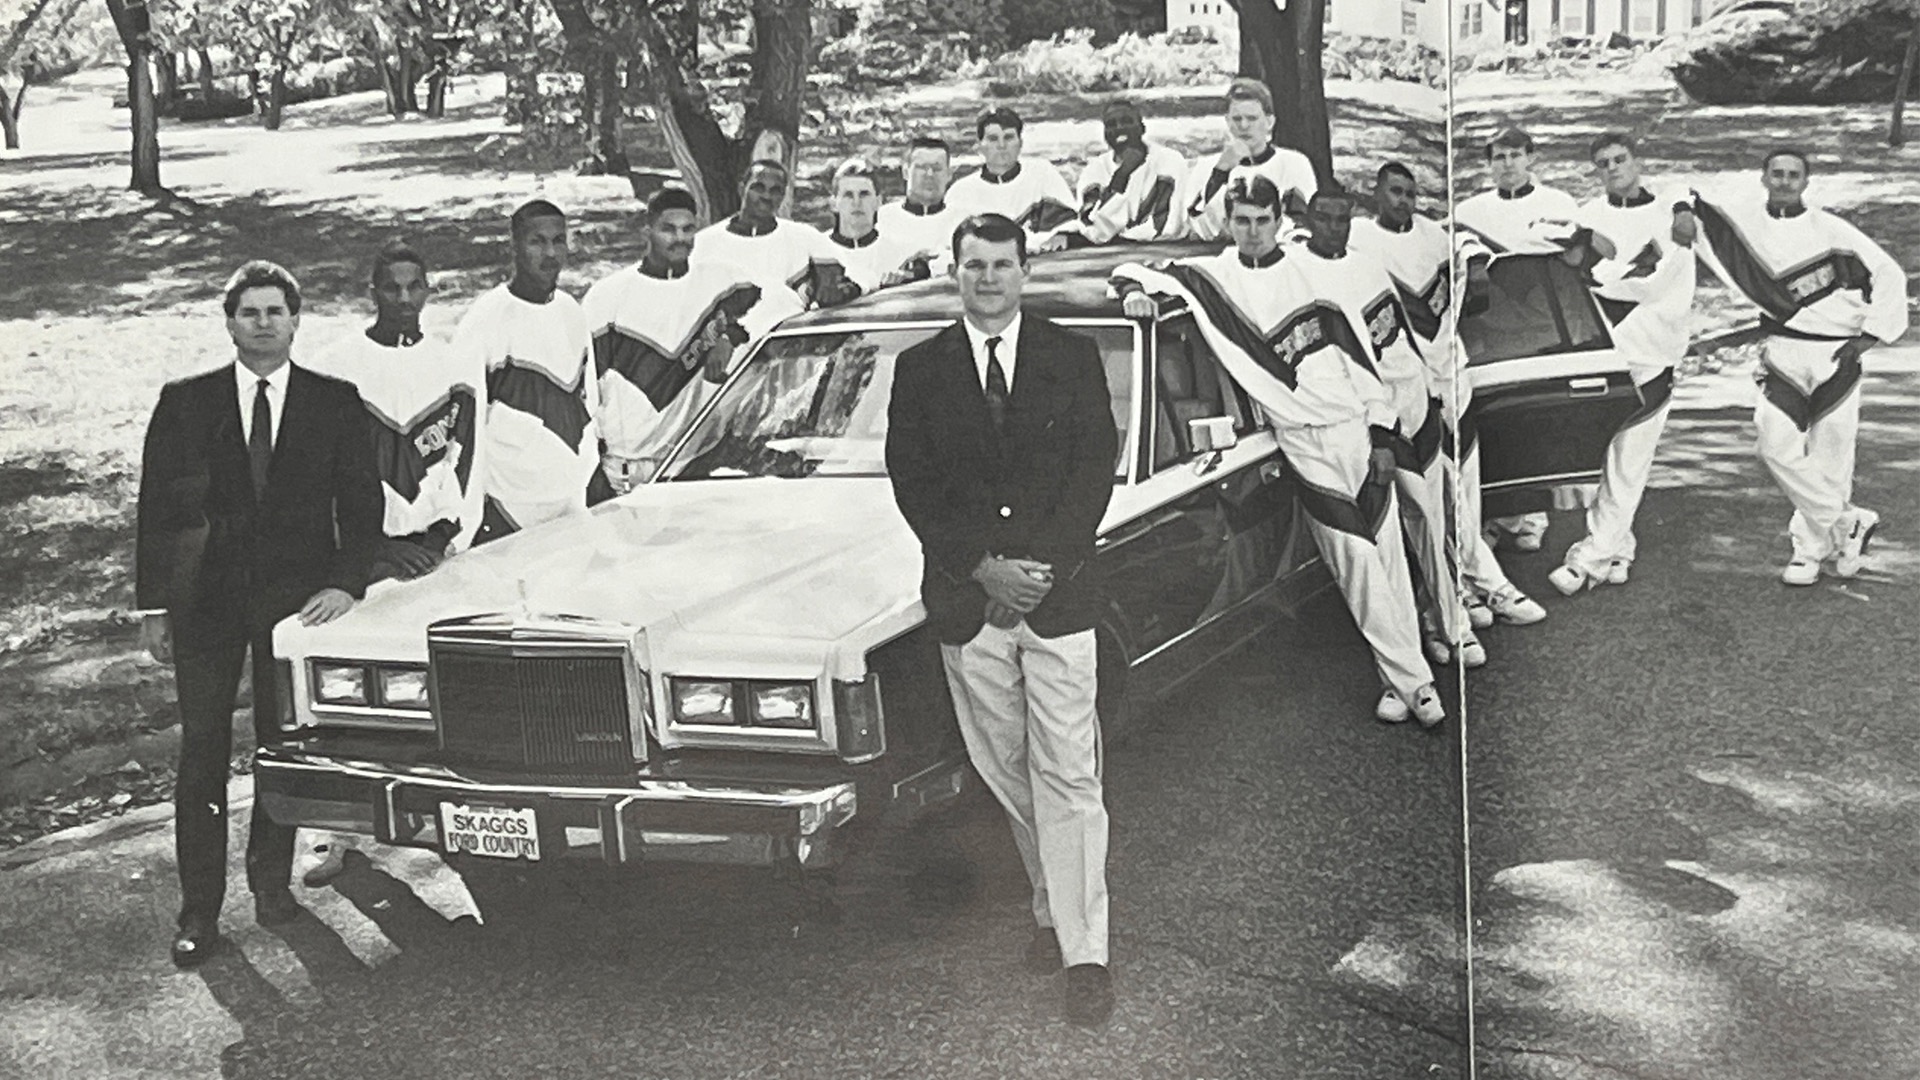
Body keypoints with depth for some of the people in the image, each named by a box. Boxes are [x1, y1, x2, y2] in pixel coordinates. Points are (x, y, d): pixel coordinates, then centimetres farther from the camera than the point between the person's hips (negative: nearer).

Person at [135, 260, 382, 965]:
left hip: (298, 596, 0)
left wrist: (346, 583, -12)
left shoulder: (335, 403, 4)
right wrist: (153, 605, -1)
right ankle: (199, 911, 5)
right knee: (202, 756, 0)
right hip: (205, 601, 0)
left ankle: (271, 880, 25)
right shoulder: (185, 403, 3)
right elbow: (155, 509, 4)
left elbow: (361, 503, 2)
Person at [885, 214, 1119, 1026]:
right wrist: (983, 568, -11)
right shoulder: (920, 369, 6)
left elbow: (1094, 469, -1)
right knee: (1007, 774, 9)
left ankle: (1084, 951, 0)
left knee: (1067, 777, -3)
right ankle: (1055, 909, 25)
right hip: (967, 601, 2)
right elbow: (912, 484, 0)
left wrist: (1042, 564, -13)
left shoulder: (1072, 357, 4)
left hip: (1060, 594, -2)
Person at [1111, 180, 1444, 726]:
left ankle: (1403, 671, 10)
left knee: (1387, 553, 3)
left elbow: (1360, 352, 5)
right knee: (1356, 562, -4)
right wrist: (1134, 289, -16)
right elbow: (1134, 272, 10)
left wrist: (1382, 435, 2)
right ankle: (1410, 679, -1)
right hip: (1304, 444, -1)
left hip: (1355, 427, 1)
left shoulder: (1311, 274, 4)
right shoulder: (1213, 277, 4)